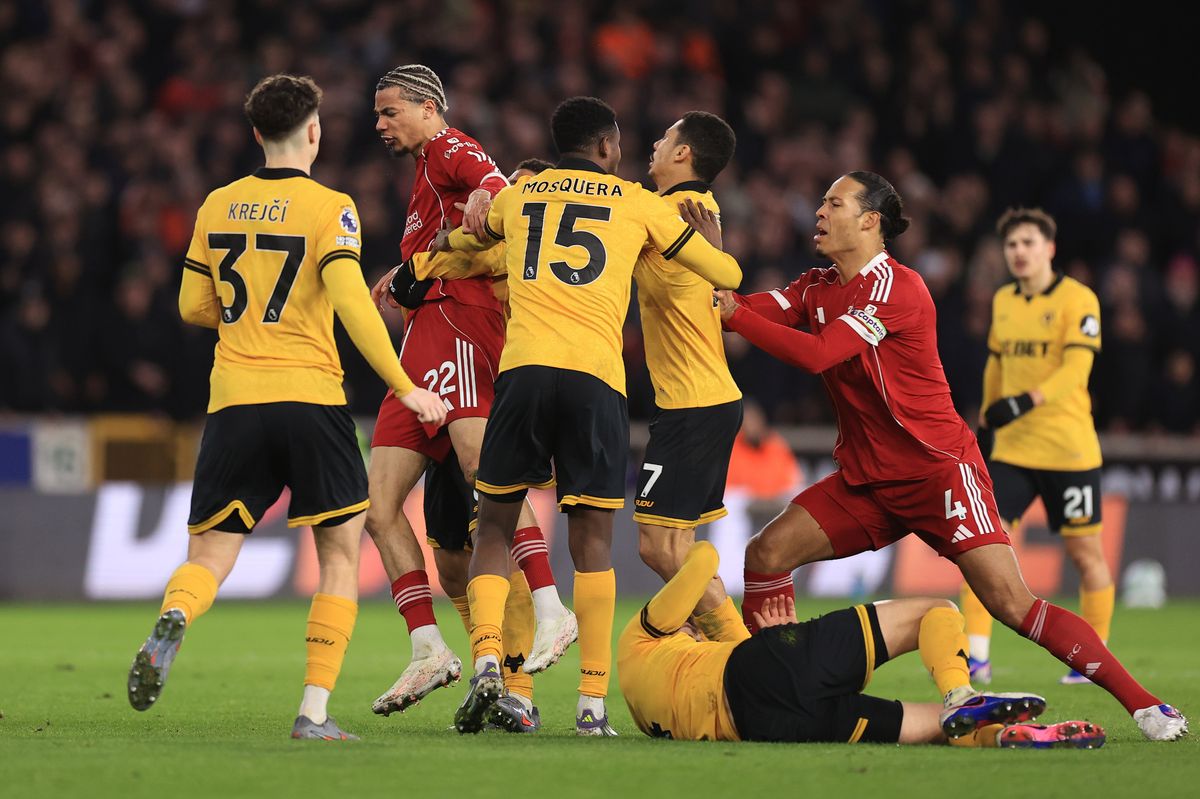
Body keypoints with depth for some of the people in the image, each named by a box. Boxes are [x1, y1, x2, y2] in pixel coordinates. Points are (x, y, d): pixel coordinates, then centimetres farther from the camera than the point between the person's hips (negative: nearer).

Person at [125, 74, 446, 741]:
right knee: (341, 553, 8)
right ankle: (315, 711, -2)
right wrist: (405, 388, -11)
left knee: (209, 556, 7)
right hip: (311, 397, -3)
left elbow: (195, 307, 17)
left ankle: (170, 625, -28)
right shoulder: (329, 208, -3)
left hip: (233, 403, 3)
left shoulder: (218, 206, 11)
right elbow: (350, 303, -14)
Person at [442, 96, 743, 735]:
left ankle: (486, 660, -8)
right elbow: (727, 274, 20)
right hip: (596, 376, -1)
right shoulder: (637, 203, 14)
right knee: (592, 539, 3)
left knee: (495, 526, 12)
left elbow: (460, 242, 41)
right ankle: (593, 702, -2)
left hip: (524, 369, 1)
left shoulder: (516, 196, 20)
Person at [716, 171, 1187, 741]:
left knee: (1011, 602, -17)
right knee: (766, 553, -8)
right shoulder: (817, 288, 10)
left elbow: (816, 353, -24)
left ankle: (1143, 704, -12)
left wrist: (735, 314, -23)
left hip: (938, 469, -7)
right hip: (864, 480, 7)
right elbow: (750, 311, -2)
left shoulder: (897, 288, -15)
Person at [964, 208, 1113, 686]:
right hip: (1011, 449, 5)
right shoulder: (1003, 302, 10)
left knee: (1084, 550, 3)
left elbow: (1076, 368, -20)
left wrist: (1026, 401, -32)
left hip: (1069, 449, -5)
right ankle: (976, 657, -6)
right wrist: (986, 423, 23)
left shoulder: (1077, 300, -9)